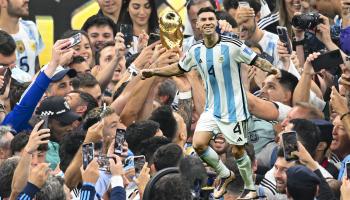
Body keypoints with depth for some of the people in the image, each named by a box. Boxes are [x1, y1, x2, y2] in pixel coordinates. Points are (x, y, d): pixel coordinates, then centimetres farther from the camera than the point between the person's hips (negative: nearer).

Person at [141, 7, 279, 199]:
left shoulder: (232, 46, -16)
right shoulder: (196, 50, 0)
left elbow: (257, 61, -14)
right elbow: (178, 68, 16)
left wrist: (270, 68, -35)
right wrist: (153, 72, 9)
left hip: (233, 109, -5)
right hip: (212, 108, 5)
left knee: (237, 151, 0)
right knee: (199, 144, -6)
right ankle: (225, 174, 19)